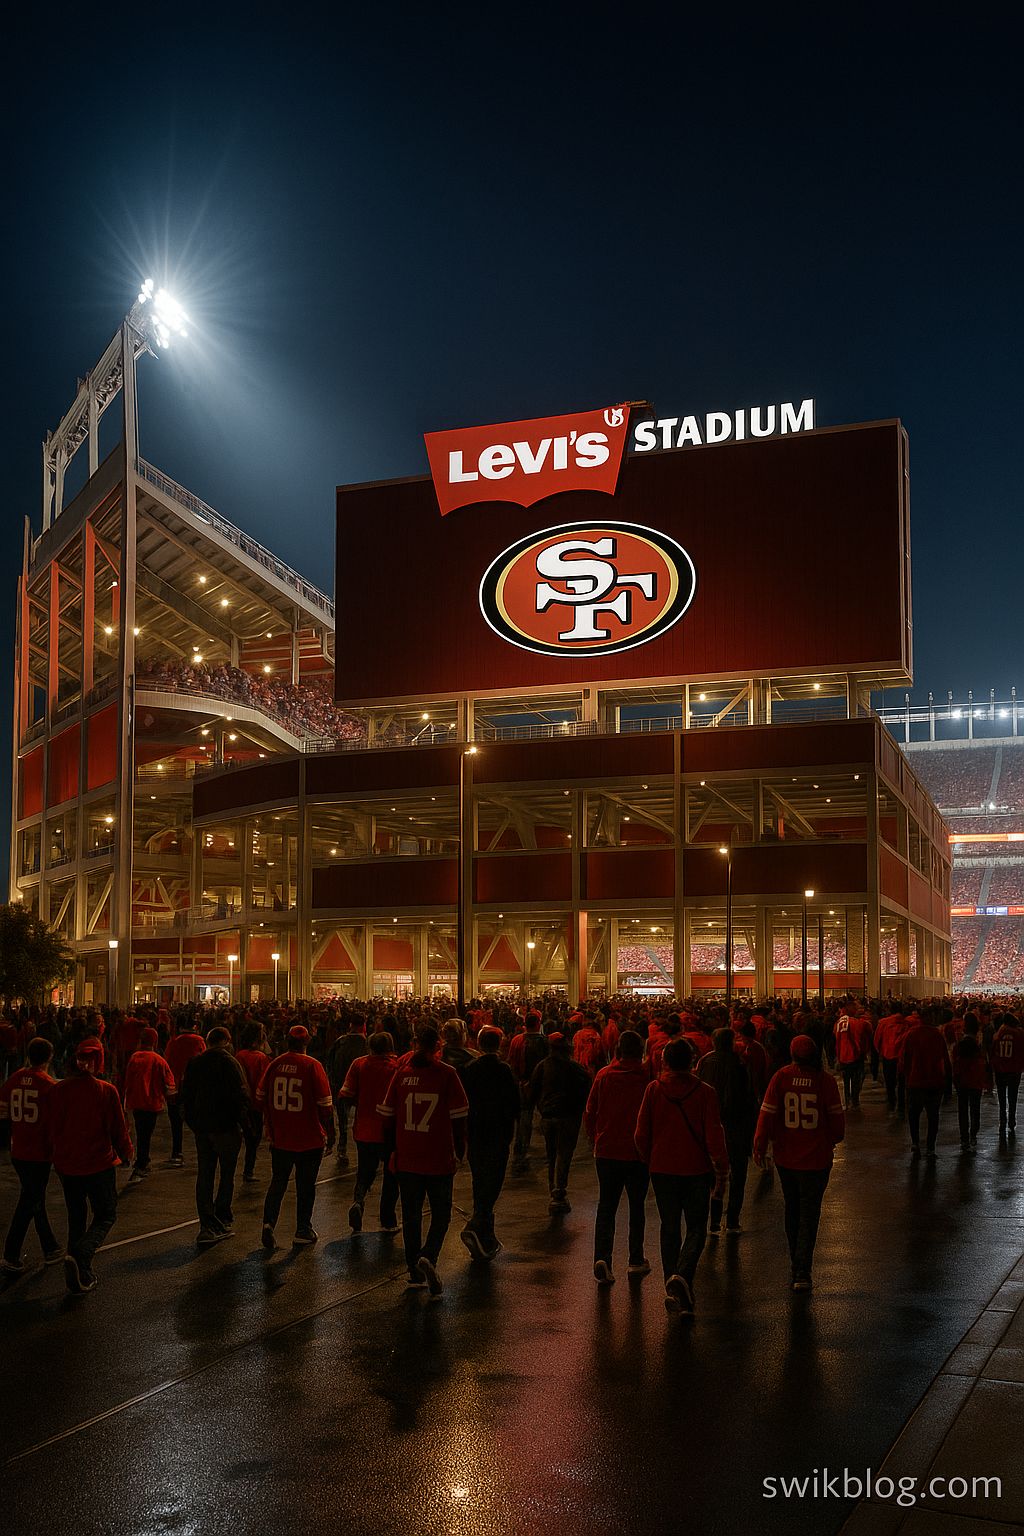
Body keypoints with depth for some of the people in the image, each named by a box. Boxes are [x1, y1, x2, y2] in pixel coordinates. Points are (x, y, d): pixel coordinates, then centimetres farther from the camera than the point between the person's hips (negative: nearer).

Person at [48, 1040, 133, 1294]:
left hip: (66, 1165, 4)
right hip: (99, 1163, -4)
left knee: (76, 1218, 17)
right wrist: (125, 1154, 12)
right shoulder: (106, 1091, -13)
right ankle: (80, 1255, -17)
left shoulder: (58, 1090, -5)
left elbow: (51, 1128, 4)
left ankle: (82, 1277, 18)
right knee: (106, 1215, 9)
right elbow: (118, 1128, -6)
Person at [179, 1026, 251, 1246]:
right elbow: (241, 1094, -15)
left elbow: (184, 1095, 12)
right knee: (226, 1175, 7)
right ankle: (222, 1222, 10)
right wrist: (241, 1118, -3)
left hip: (200, 1127, 5)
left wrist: (191, 1120, 16)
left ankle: (207, 1226, 4)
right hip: (225, 1127, -5)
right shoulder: (228, 1062, -12)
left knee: (204, 1176, 8)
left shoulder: (194, 1063, 7)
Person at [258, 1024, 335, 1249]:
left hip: (280, 1137, 3)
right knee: (306, 1186, 11)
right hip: (310, 1139, -3)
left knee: (278, 1182, 16)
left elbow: (261, 1097, 7)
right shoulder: (312, 1066, -12)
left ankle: (269, 1221, -3)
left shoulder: (275, 1064, -3)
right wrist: (330, 1135, -1)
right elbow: (325, 1105, -12)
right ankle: (303, 1232, 18)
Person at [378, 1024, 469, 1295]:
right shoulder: (447, 1074, -8)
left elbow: (388, 1114, 5)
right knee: (441, 1213, 9)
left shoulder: (402, 1073, 0)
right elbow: (458, 1117, -6)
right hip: (439, 1158, -3)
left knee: (411, 1214, 13)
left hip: (407, 1158, 3)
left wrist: (393, 1147, 15)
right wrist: (460, 1150, 6)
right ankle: (429, 1256, -15)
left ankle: (414, 1272, 17)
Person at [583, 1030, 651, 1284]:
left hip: (606, 1151, 1)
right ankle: (636, 1260, 22)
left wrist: (595, 1140, 17)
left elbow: (589, 1113, 3)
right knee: (637, 1206, 15)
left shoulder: (604, 1075, -3)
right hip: (638, 1152, -1)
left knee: (606, 1206, 4)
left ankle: (602, 1258, -13)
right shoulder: (648, 1077, -9)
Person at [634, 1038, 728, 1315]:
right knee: (696, 1229, 9)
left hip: (662, 1169, 2)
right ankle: (682, 1275, -15)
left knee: (670, 1229, 14)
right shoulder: (704, 1092, -8)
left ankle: (673, 1289, 13)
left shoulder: (654, 1089, -4)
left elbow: (641, 1134, -2)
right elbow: (714, 1135, -10)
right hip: (696, 1169, -2)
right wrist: (721, 1171, 0)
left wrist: (649, 1160, 15)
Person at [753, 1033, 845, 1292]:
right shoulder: (826, 1080, -11)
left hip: (785, 1156, 2)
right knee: (809, 1214, 4)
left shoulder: (782, 1077, -9)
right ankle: (802, 1273, -5)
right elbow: (836, 1117, -4)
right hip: (816, 1157, -2)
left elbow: (767, 1113, -8)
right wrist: (834, 1140, 17)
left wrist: (760, 1145, 2)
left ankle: (797, 1268, 29)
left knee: (792, 1210, 19)